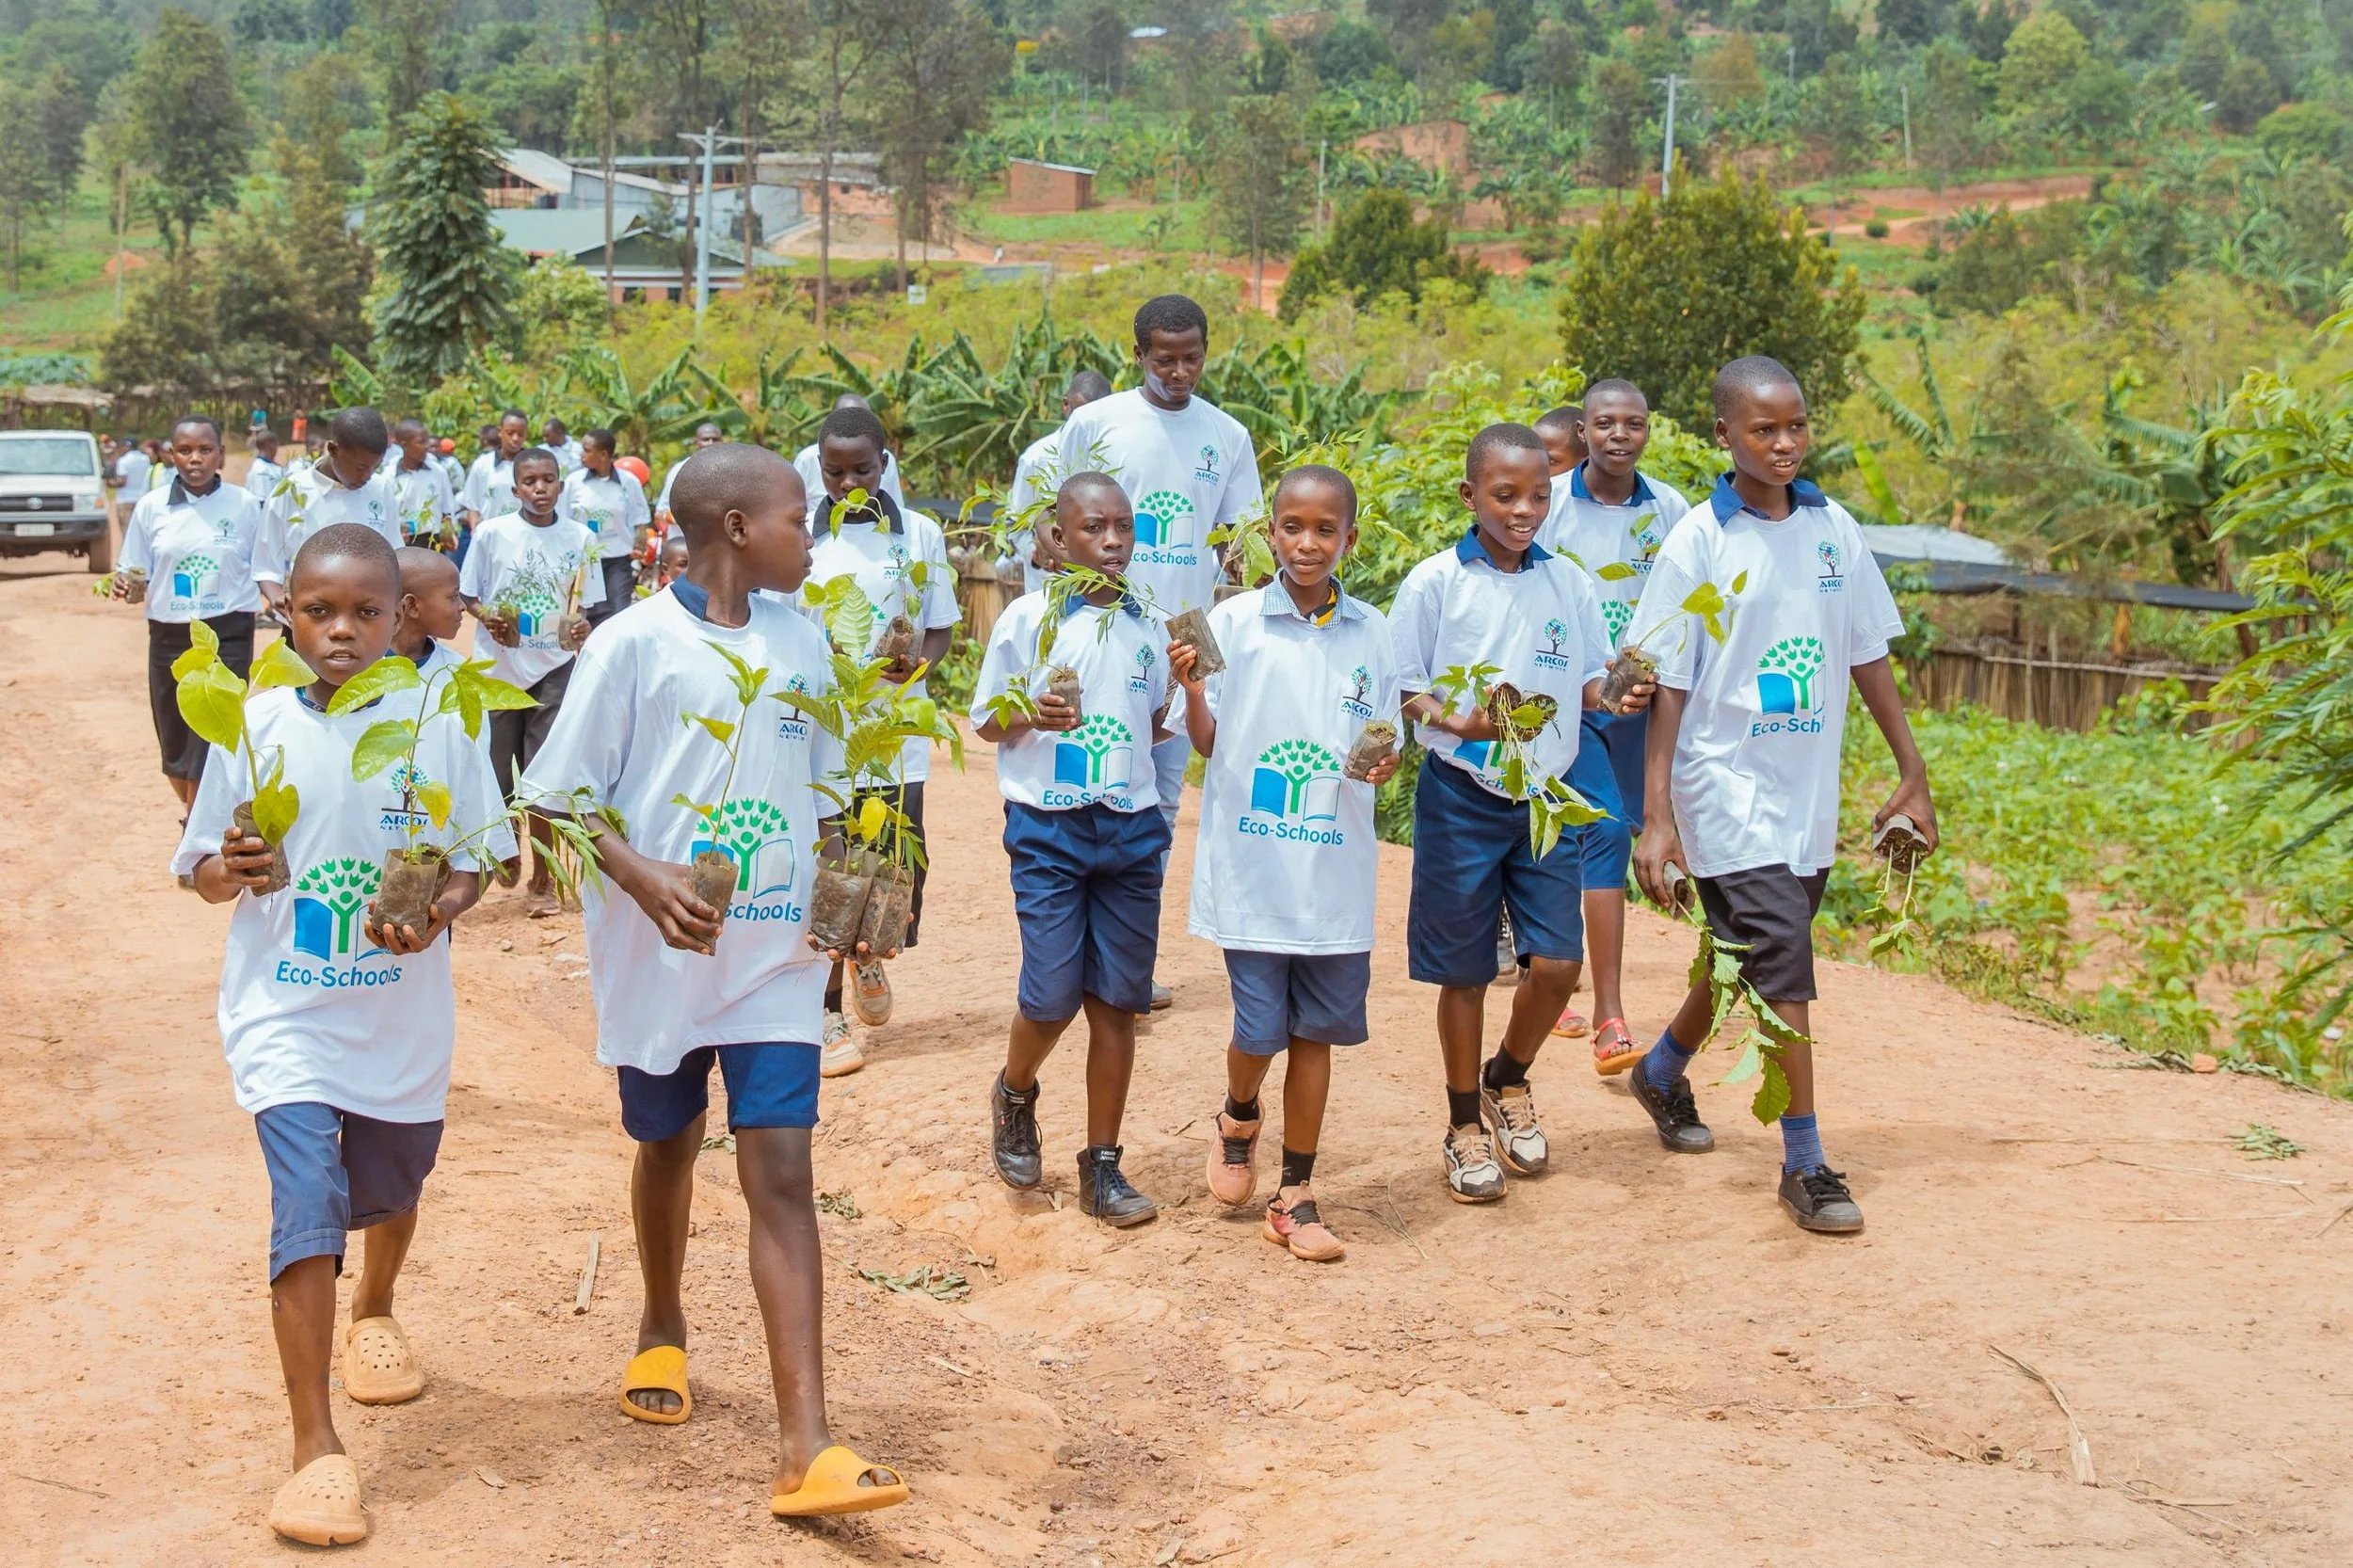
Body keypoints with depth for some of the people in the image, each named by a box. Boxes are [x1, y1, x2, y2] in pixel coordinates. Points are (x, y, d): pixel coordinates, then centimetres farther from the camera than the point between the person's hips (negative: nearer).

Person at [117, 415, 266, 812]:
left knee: (210, 748, -10)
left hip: (227, 635, -2)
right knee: (175, 745, 10)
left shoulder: (242, 505, -2)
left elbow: (261, 569, 6)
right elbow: (137, 578, 4)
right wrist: (127, 586, -17)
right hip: (169, 636, 3)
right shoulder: (152, 506, 0)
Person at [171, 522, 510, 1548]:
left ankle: (375, 1313, 56)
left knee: (392, 1190, 23)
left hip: (402, 1015, 2)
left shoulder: (438, 725, -7)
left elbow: (472, 863, 2)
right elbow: (200, 869, 0)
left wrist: (438, 910, -18)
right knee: (307, 1213, -15)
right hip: (283, 1014, -2)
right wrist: (231, 871, -23)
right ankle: (316, 1450, -8)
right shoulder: (256, 729, -8)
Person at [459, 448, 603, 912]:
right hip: (498, 668, 0)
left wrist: (581, 628, -14)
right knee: (494, 774, 5)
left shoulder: (580, 539, 1)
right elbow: (467, 597, 4)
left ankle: (542, 880, 10)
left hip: (553, 670, 0)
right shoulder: (491, 534, -3)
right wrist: (487, 617, -16)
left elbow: (586, 607, 7)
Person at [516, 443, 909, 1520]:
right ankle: (662, 1331, 46)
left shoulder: (801, 641, 5)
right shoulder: (635, 644, -10)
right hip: (661, 951, -2)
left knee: (780, 1169, -6)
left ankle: (805, 1449, -11)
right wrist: (649, 881, -24)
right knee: (668, 1145, 18)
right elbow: (566, 796, -9)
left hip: (775, 951, 2)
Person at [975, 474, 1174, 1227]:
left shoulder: (1147, 625, 9)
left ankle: (1102, 1167, 14)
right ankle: (1015, 1095, 27)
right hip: (1049, 829, -3)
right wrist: (1031, 715, -19)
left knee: (1117, 1000, 4)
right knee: (1053, 996, -6)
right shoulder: (1029, 618, -3)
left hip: (1131, 828, 4)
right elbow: (986, 720, 2)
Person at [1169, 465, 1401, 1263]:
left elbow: (1382, 748, 10)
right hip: (1251, 864, -2)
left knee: (1316, 1029, 7)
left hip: (1336, 869, 2)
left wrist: (1385, 763, -12)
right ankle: (1238, 1121, 33)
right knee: (1260, 1029, -1)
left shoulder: (1370, 633, 5)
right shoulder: (1234, 622, -3)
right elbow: (1207, 743, -1)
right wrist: (1191, 686, -19)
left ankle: (1295, 1193, 19)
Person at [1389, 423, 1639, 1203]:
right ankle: (1465, 1125, 23)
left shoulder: (1568, 583, 4)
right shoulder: (1435, 583, -6)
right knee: (1464, 972, 5)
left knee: (1556, 963, -1)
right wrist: (1457, 723, -24)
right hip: (1463, 796, -3)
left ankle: (1507, 1082, 28)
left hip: (1547, 795, 3)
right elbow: (1403, 691, -5)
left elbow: (1586, 683, 11)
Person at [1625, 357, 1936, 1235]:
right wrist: (1657, 818, -12)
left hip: (1810, 793, 5)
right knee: (1783, 967, -11)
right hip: (1729, 789, -5)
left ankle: (1663, 1072, 44)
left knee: (1747, 955, 18)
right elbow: (1668, 686, -8)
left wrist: (1912, 775, 13)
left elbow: (1868, 658, 12)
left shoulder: (1834, 531, 4)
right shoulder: (1698, 545, -9)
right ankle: (1805, 1166, -2)